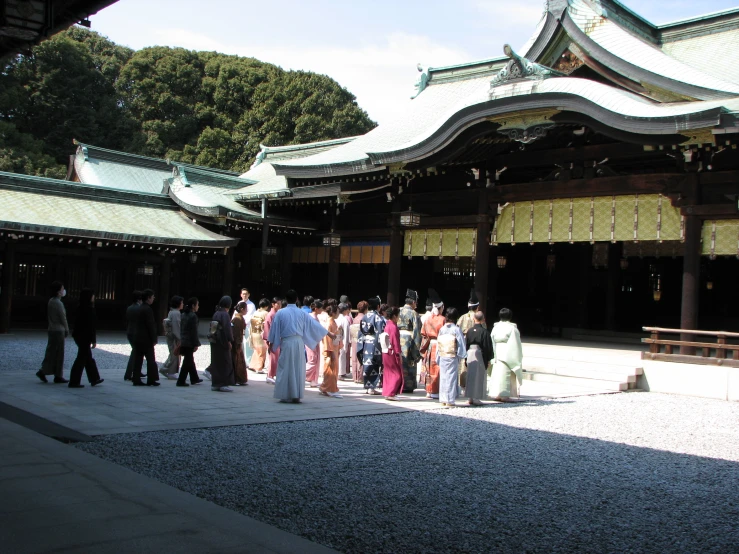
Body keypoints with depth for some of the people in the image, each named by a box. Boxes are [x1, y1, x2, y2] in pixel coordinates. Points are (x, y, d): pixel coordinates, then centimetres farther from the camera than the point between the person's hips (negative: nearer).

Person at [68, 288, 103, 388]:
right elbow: (91, 326, -20)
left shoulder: (81, 308, 9)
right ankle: (74, 382, 0)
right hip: (85, 337, -9)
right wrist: (94, 340, -17)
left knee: (88, 358, 16)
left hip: (79, 336, 9)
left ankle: (94, 379, 26)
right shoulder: (88, 309, -18)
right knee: (81, 359, -3)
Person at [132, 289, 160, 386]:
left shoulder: (139, 308, 12)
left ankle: (136, 379, 8)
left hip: (137, 338, 8)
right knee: (151, 360, 0)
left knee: (138, 360, 8)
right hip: (146, 339, -8)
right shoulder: (148, 310, -15)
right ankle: (151, 380, 2)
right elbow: (151, 326, -17)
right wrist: (153, 340, -12)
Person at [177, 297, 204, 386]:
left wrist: (181, 340, 18)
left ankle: (194, 379, 28)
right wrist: (196, 344, -14)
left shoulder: (184, 315, 10)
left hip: (184, 342, 9)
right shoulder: (193, 316, -15)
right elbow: (194, 332, -17)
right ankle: (181, 381, -3)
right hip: (189, 343, -9)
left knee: (190, 360, 17)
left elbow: (181, 328, 14)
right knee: (188, 362, -3)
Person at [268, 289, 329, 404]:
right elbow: (314, 324, 10)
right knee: (299, 369, 6)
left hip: (286, 343, -1)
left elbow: (274, 329, 5)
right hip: (299, 342, 1)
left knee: (285, 369, 5)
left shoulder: (280, 313, 1)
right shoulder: (302, 313, 5)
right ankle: (297, 396, 5)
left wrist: (271, 343, 16)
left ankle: (285, 395, 4)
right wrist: (329, 334, 19)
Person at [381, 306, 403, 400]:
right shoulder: (394, 327, -16)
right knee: (397, 374, -1)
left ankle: (386, 393, 19)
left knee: (388, 373, 15)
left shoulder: (387, 326, 9)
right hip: (392, 353, -9)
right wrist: (399, 354, -12)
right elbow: (395, 341, -17)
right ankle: (390, 393, -4)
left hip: (385, 352, 9)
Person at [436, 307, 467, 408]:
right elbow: (461, 344, -7)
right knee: (451, 377, -1)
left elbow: (438, 344, 7)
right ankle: (450, 401, -3)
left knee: (443, 377, 9)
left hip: (442, 357, 4)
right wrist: (461, 355, 4)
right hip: (453, 357, -4)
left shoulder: (441, 329, 4)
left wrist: (438, 358, 12)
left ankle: (443, 400, 13)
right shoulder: (456, 329, -9)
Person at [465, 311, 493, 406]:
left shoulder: (469, 331, 2)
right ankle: (476, 398, 2)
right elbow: (488, 346, -10)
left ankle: (470, 398, 13)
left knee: (470, 376, 11)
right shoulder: (484, 331, -11)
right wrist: (488, 359, -1)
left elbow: (466, 345, 6)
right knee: (479, 377, 3)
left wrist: (466, 357, 14)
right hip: (480, 355, -4)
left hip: (470, 354, 4)